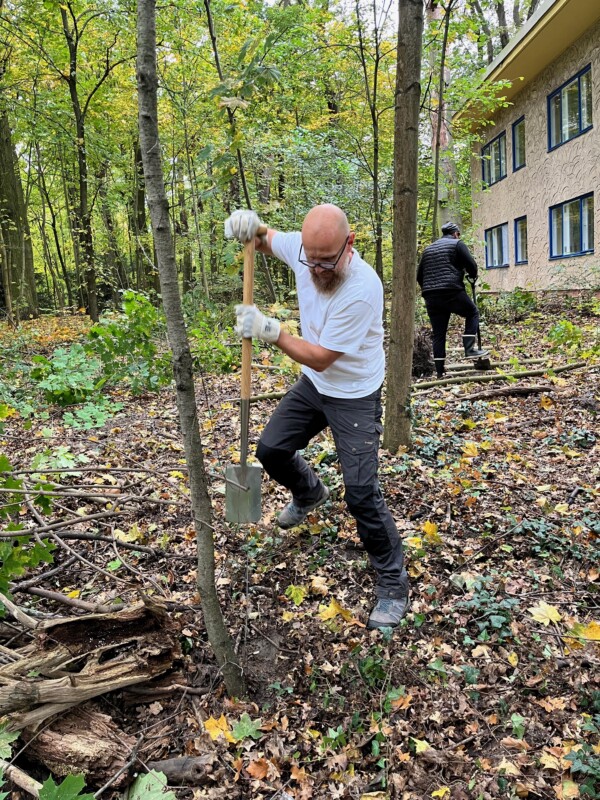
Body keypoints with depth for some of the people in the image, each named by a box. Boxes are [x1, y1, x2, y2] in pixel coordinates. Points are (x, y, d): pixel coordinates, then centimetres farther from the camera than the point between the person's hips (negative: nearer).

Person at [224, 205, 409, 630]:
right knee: (271, 450, 14)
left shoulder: (363, 289, -33)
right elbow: (265, 239, 9)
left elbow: (322, 357, -27)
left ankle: (393, 586, 11)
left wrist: (270, 330, -32)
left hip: (354, 396, -7)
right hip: (313, 385, 7)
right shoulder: (303, 248, -13)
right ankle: (310, 493, 47)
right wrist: (250, 228, -14)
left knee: (362, 495, -10)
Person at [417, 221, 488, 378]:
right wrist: (472, 276, 18)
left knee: (438, 335, 7)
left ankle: (440, 373, 7)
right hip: (452, 292, -5)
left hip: (431, 297, 5)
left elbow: (419, 276, 22)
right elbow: (471, 265, -2)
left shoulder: (428, 249, 23)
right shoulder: (457, 244, 6)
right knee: (472, 313, 18)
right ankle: (470, 349, 4)